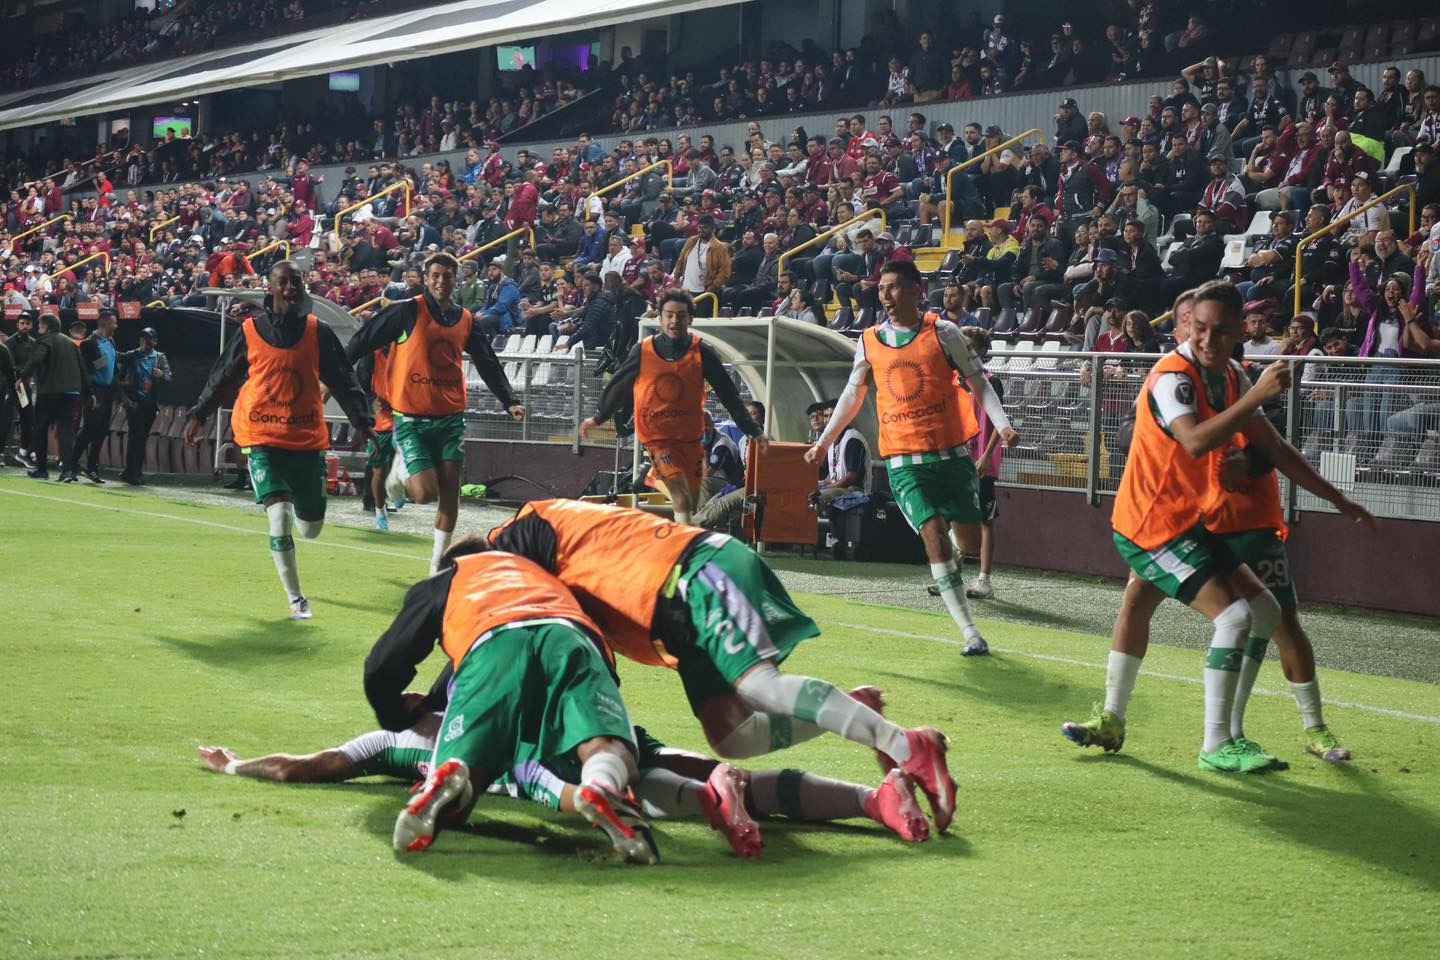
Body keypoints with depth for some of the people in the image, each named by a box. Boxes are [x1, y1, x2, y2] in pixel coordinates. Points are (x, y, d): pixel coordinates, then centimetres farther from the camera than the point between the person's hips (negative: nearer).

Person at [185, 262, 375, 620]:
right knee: (280, 517, -17)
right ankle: (296, 598, -4)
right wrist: (198, 414, 10)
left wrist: (362, 420, -6)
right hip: (262, 438, -2)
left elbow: (343, 380, 4)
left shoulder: (319, 332, 2)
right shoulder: (250, 332, 0)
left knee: (311, 528, 8)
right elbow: (222, 378, 11)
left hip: (307, 439, 2)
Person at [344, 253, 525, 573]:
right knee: (425, 493, -12)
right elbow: (364, 340, -3)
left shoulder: (466, 321, 8)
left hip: (450, 419, 4)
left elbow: (489, 365, 14)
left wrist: (509, 402, 4)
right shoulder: (409, 311, -7)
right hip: (411, 420, -4)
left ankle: (438, 562, 13)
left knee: (450, 492, 0)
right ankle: (401, 469, 23)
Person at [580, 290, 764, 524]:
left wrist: (753, 430, -1)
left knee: (693, 504, 8)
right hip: (657, 436, -2)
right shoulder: (643, 351, -4)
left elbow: (728, 394, 1)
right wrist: (598, 417, 23)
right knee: (681, 496, -22)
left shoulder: (702, 353, -4)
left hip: (691, 436, 3)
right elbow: (618, 386, 12)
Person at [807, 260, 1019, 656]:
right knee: (934, 533, -16)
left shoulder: (943, 332, 0)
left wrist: (1003, 425, -11)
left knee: (967, 535, -1)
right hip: (904, 460, 0)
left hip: (951, 452, 0)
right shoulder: (870, 342, 7)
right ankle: (969, 630, -15)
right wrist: (823, 442, 22)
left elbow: (978, 383, 2)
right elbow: (852, 395, 21)